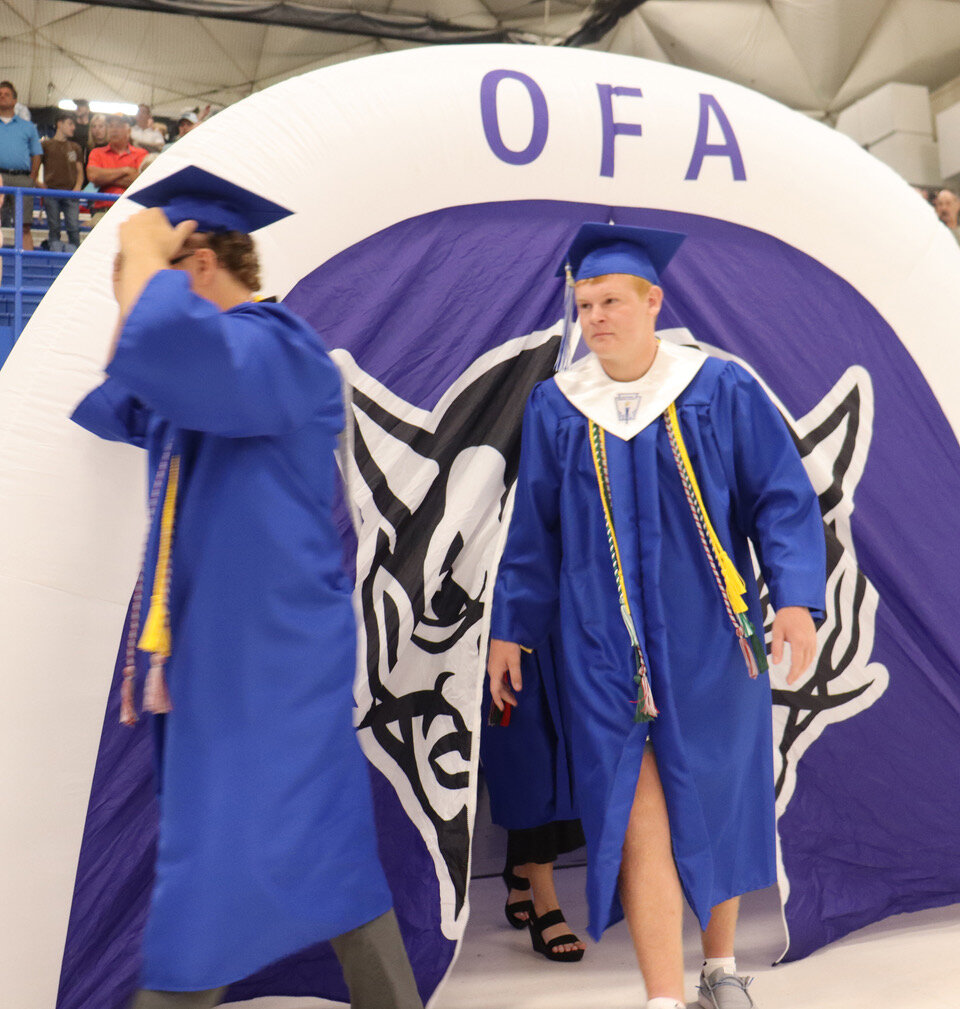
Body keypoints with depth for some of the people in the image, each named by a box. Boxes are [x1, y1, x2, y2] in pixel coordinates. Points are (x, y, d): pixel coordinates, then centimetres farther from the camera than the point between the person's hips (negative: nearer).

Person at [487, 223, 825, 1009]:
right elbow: (534, 530, 8)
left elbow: (782, 499, -3)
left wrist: (796, 595, -16)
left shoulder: (722, 390, -4)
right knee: (637, 817, -5)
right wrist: (512, 627, 9)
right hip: (606, 648, 1)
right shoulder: (557, 407, 2)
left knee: (713, 804, 13)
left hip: (707, 640, 0)